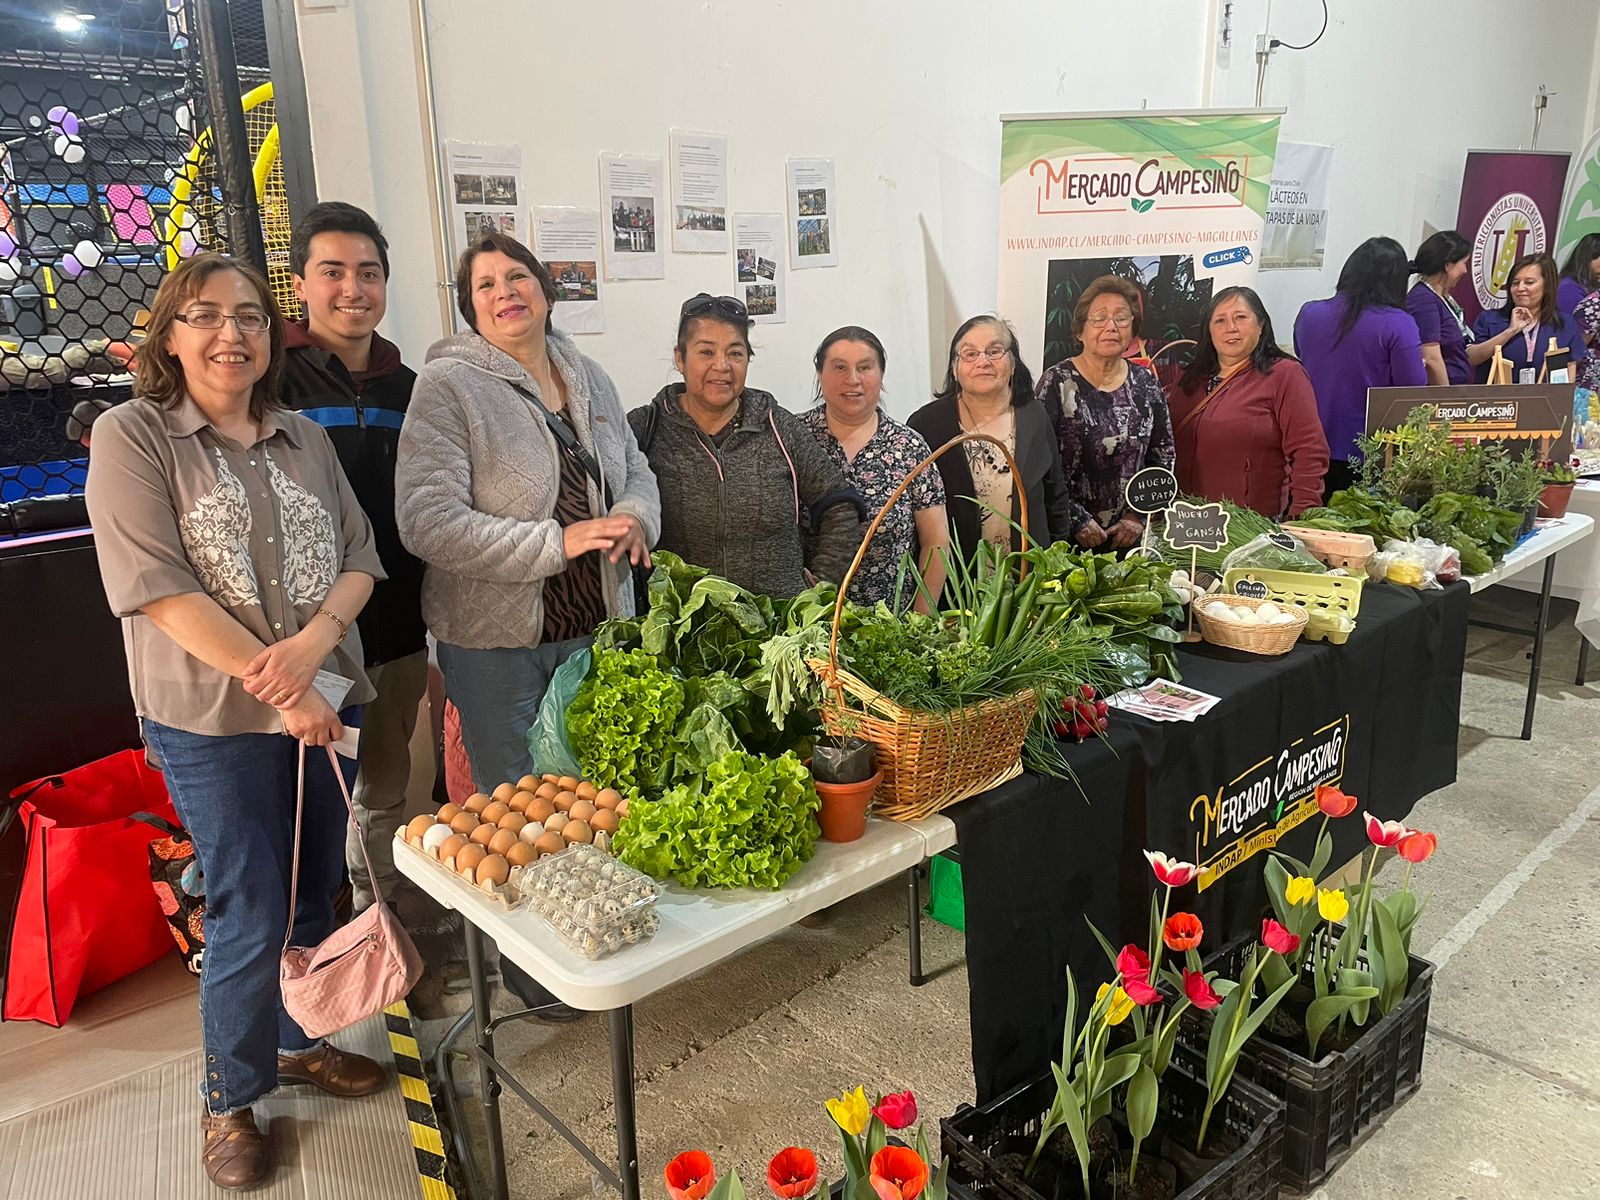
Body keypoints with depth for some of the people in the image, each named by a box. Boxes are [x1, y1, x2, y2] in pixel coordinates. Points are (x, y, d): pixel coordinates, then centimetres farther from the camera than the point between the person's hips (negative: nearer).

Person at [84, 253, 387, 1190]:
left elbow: (360, 556, 5)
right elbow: (159, 586, -16)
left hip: (327, 702, 5)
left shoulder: (304, 438, 7)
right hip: (214, 723, -5)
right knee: (250, 918, 4)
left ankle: (300, 1042, 41)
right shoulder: (133, 437, -7)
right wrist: (278, 688, -19)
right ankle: (232, 1098, 28)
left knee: (316, 892, 17)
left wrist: (317, 639, -16)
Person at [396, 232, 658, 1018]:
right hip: (497, 638, -6)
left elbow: (636, 469, 16)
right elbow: (427, 522, -21)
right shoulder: (449, 386, -13)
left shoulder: (587, 377, 7)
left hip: (597, 627, 6)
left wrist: (635, 517, -10)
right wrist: (559, 542, -27)